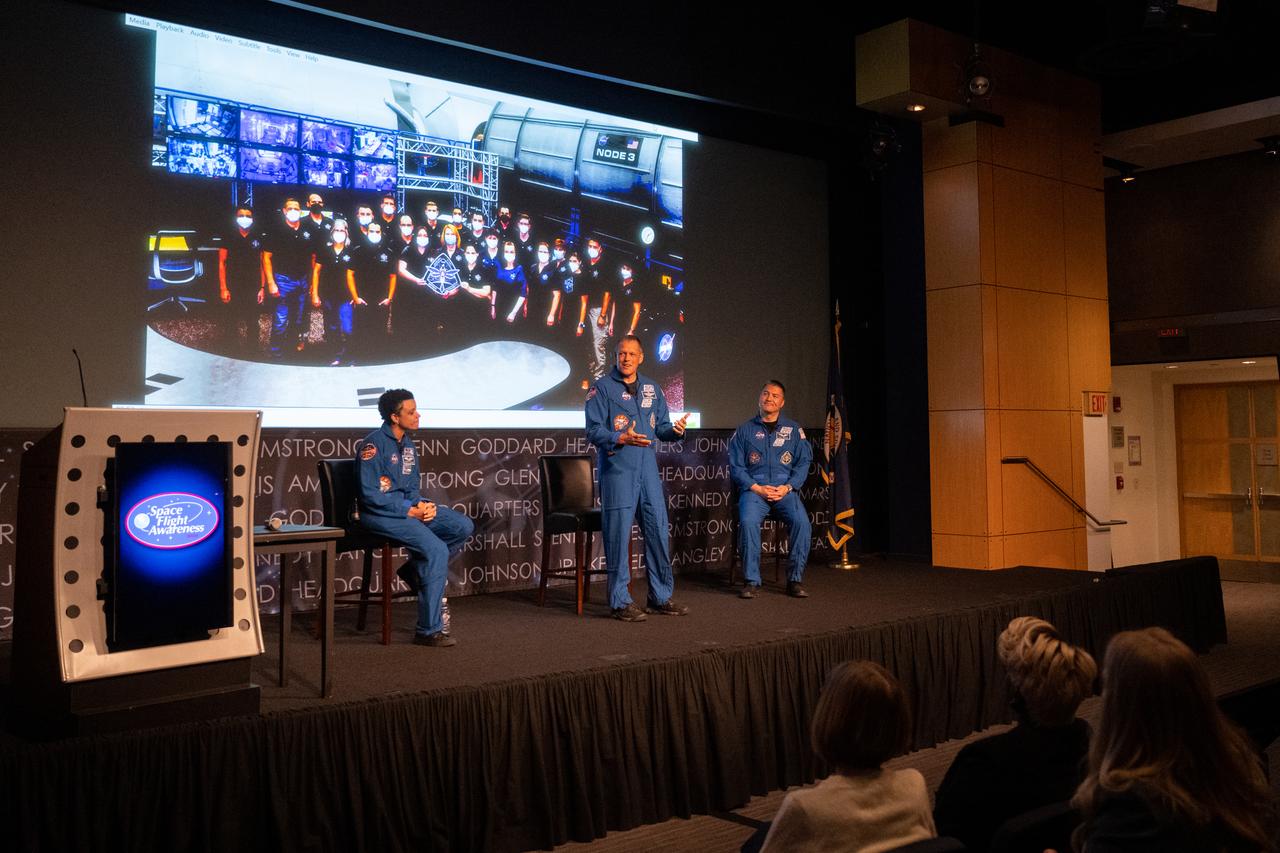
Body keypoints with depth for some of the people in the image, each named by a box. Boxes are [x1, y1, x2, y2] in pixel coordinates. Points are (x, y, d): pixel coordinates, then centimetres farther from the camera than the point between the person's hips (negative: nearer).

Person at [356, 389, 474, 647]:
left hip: (408, 507, 8)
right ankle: (429, 630, -18)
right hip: (380, 513, -8)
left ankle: (416, 568, 10)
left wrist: (421, 504, -5)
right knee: (437, 549, -25)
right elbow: (371, 495, -19)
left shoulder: (407, 443, 12)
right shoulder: (374, 444, -15)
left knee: (463, 526, -4)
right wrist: (411, 511, -20)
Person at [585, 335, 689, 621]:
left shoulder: (652, 390, 15)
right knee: (618, 534, -4)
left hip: (648, 469, 6)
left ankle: (660, 597, 18)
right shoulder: (602, 388, -1)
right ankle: (620, 602, 5)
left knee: (658, 530, 7)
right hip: (617, 471, -5)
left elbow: (660, 428, 16)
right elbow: (593, 431, -8)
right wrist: (622, 439, -23)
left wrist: (674, 430, -6)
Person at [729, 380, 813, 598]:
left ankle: (795, 580, -16)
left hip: (785, 490, 1)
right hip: (754, 489, -1)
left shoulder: (794, 429, 16)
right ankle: (751, 581, -22)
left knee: (801, 521, -28)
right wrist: (756, 488, -8)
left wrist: (787, 487, -6)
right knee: (748, 521, -32)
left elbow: (803, 462, 10)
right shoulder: (744, 431, 13)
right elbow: (736, 466, 7)